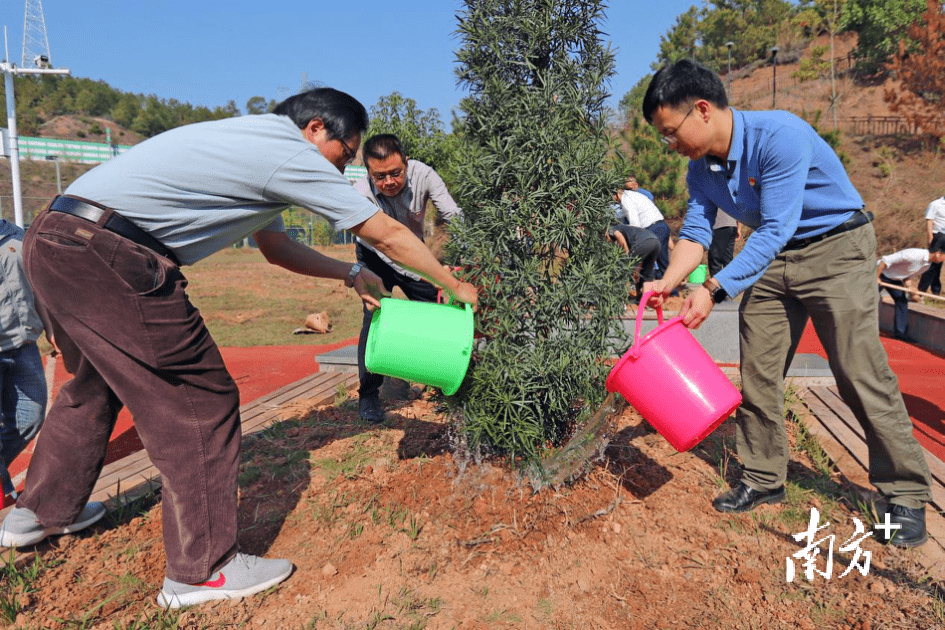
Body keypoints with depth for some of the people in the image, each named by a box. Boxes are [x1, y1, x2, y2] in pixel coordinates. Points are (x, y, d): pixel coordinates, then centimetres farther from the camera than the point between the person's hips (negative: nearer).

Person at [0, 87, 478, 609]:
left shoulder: (255, 146, 22)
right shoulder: (293, 155, -7)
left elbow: (276, 246, 29)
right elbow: (387, 234, -2)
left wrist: (351, 274, 26)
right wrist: (453, 285, 9)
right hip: (104, 256, -11)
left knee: (97, 382, 28)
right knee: (200, 404, -4)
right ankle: (200, 570, 8)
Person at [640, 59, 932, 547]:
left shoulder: (780, 136, -28)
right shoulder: (700, 170, -4)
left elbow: (775, 230, -32)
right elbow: (695, 232, -3)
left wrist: (714, 291, -36)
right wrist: (667, 283, -22)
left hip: (836, 248, -7)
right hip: (772, 257, 7)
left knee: (860, 373, -8)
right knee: (757, 373, 3)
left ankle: (905, 495, 8)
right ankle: (763, 479, 17)